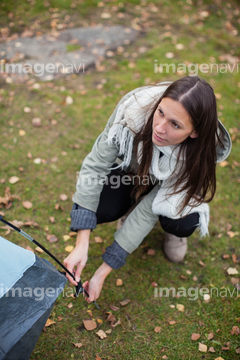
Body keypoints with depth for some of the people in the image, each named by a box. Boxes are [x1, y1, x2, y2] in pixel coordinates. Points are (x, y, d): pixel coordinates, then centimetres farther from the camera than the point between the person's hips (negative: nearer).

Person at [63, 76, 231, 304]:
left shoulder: (197, 154, -36)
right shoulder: (134, 107, -37)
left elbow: (150, 210, -32)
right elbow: (95, 166, -32)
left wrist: (102, 273, -30)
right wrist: (81, 245, -37)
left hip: (172, 183, -1)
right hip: (131, 169, 1)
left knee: (182, 224, -32)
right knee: (99, 209, -28)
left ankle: (174, 230, 7)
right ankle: (132, 204, 8)